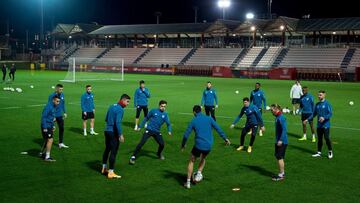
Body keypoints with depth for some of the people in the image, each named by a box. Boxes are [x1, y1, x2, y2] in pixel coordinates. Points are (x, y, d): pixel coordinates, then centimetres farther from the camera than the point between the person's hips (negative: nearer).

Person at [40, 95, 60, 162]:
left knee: (47, 140, 18)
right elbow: (43, 117, -20)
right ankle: (47, 157, -7)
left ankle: (41, 153, 33)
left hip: (50, 127, 10)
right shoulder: (48, 106, -18)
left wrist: (53, 126, 20)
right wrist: (44, 128, -21)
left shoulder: (54, 107, 11)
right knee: (50, 140, -11)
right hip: (46, 127, -10)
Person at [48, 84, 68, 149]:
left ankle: (61, 143, 20)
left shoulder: (62, 95, 2)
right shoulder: (52, 96, -17)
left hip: (60, 115, 6)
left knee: (61, 128, 10)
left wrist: (65, 112, 13)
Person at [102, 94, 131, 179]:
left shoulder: (112, 106, 12)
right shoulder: (120, 109, -15)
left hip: (107, 131, 9)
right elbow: (118, 123, -23)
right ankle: (111, 173, -1)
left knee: (107, 149, 20)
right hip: (113, 133, -9)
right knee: (113, 152, -4)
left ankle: (104, 168, 32)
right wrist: (120, 135, -21)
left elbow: (106, 119, 19)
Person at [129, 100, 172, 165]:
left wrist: (169, 131, -14)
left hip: (157, 132, 3)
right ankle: (133, 157, -9)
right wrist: (140, 126, 7)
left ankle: (159, 154, 32)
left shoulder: (165, 115, 4)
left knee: (162, 144, -2)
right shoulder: (153, 111, -2)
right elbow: (146, 118, 8)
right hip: (149, 130, -3)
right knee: (141, 143, -14)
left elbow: (168, 124, 5)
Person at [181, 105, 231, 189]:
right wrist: (225, 138, 8)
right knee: (203, 159, 32)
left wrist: (183, 144, 15)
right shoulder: (209, 118, 5)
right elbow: (218, 128, 1)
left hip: (198, 145, -3)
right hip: (208, 145, 3)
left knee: (191, 161, 14)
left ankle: (188, 182, 11)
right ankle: (199, 173, 13)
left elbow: (186, 134, 2)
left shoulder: (193, 121, 1)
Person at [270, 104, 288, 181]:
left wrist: (281, 140, -26)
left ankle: (281, 175, 5)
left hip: (282, 142, -10)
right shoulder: (277, 117, 11)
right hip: (278, 141, 10)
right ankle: (282, 173, 25)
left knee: (280, 157, -3)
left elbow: (284, 130, -23)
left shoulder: (281, 118, -18)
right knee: (278, 156, 15)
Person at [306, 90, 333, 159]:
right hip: (319, 125, 6)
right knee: (319, 139, 10)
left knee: (327, 138, -7)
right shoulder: (317, 104, 11)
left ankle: (330, 152, 9)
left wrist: (324, 118, -27)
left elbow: (330, 113, -12)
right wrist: (308, 119, 13)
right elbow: (314, 114, 20)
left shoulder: (327, 104, -8)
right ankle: (319, 152, 19)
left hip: (326, 125, -6)